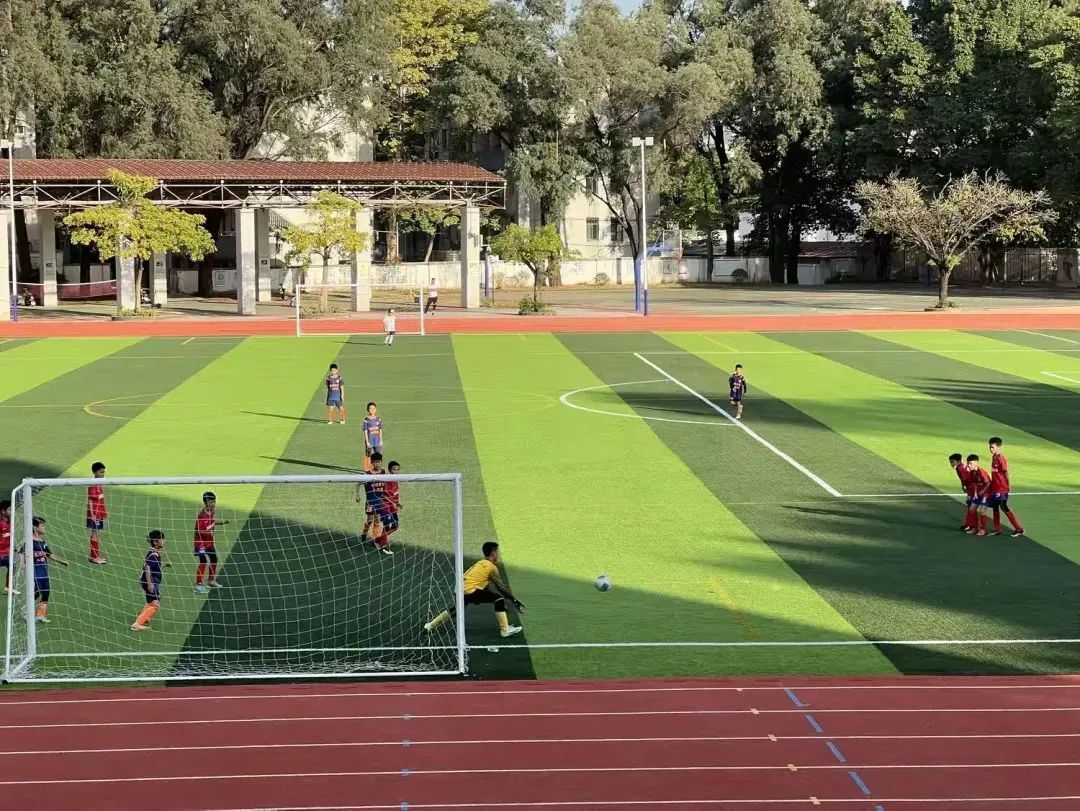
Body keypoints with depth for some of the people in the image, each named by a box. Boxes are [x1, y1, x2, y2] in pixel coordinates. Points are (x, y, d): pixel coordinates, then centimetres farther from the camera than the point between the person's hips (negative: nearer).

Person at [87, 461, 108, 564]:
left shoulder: (100, 484, 10)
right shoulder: (92, 485, -17)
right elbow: (90, 501, -18)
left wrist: (105, 512, 20)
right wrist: (92, 515, -21)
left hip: (100, 513, 9)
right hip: (94, 513, -9)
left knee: (98, 534, 14)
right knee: (94, 534, -3)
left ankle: (97, 555, 21)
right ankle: (94, 557, 2)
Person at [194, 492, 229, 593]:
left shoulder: (212, 512, -2)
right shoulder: (201, 515, -26)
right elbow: (197, 530, -24)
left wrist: (222, 523, 4)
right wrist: (208, 532, -35)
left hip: (210, 541, 9)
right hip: (201, 542, -9)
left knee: (214, 559, 19)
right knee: (203, 562, -16)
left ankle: (212, 581, 36)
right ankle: (198, 585, -13)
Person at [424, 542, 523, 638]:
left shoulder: (480, 563, 22)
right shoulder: (492, 567, -2)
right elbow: (500, 587, -4)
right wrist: (513, 599, 2)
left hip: (460, 589, 9)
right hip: (471, 591, -9)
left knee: (455, 609, 34)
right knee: (499, 599, -9)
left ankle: (430, 625, 47)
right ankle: (505, 630, -14)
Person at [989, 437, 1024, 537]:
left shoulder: (1001, 458, -17)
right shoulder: (993, 457, 8)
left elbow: (1006, 472, -16)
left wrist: (1009, 485, -15)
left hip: (1002, 488, -9)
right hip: (995, 487, 9)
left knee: (1004, 508, -6)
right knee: (995, 507, 13)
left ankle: (1019, 529, 0)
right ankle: (997, 529, 22)